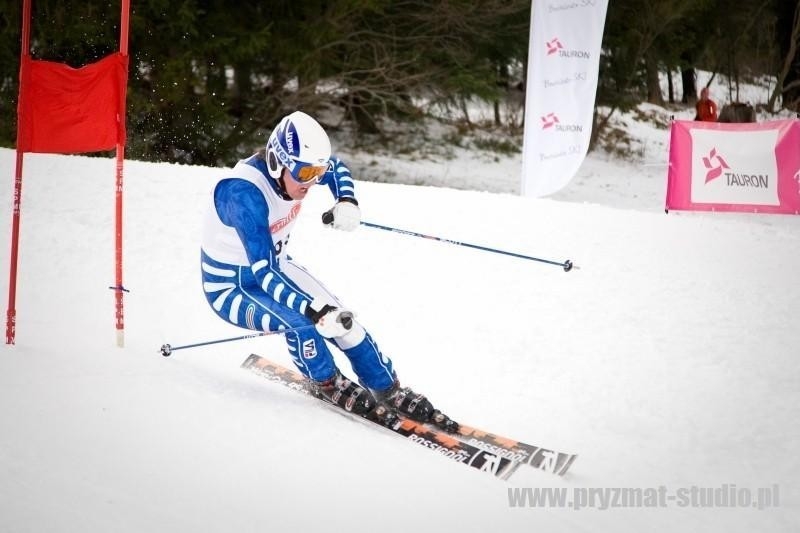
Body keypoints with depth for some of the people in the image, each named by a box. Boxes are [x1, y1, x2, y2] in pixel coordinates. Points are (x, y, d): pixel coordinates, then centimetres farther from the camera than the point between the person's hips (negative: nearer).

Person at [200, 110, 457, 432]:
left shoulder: (294, 167, -15)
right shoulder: (244, 194, -37)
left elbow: (336, 168, 10)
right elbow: (263, 273, -41)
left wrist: (346, 201, -12)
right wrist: (315, 312, -50)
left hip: (274, 268, 7)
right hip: (230, 287, -7)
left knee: (343, 320, -4)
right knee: (300, 320, -30)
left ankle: (390, 393, 13)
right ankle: (327, 385, -2)